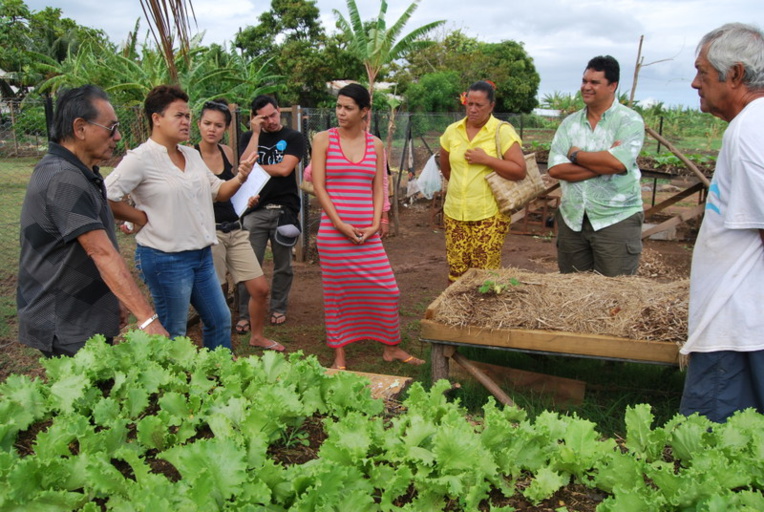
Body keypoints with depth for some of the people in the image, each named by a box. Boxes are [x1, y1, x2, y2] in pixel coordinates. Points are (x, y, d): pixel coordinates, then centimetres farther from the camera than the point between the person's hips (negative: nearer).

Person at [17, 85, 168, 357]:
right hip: (66, 332, -10)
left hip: (87, 321, 10)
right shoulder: (63, 179, -22)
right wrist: (147, 319, -33)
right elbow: (103, 253, -29)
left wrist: (113, 305, 20)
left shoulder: (82, 173, 11)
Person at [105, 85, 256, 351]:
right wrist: (143, 218, -13)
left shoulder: (192, 155, 9)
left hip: (201, 254, 8)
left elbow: (218, 191, 17)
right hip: (166, 257, -8)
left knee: (220, 320, 17)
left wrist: (240, 179, -2)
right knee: (172, 334, 5)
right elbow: (106, 198, -19)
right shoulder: (140, 158, -14)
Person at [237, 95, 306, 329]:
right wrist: (256, 133, -6)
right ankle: (244, 314, 6)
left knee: (283, 265, 9)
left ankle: (278, 308, 23)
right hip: (255, 210, 1)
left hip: (284, 210, -1)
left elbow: (284, 169, -10)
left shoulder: (293, 138, 4)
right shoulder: (249, 138, 12)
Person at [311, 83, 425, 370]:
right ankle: (339, 354, 20)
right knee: (337, 292, 6)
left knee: (387, 290, 4)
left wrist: (375, 223, -5)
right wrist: (340, 224, -12)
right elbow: (318, 186, -5)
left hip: (368, 232, 3)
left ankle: (392, 348, 22)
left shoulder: (375, 145, 9)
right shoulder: (324, 140, 0)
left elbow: (378, 189, 9)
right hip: (334, 230, -3)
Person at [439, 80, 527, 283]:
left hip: (489, 215, -4)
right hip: (454, 213, 5)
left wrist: (486, 159, -17)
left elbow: (520, 171, -13)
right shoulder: (452, 131, 9)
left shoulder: (502, 131, -6)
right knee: (456, 274, 7)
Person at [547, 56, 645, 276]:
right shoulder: (570, 123, 7)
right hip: (572, 219, 5)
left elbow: (618, 163, -22)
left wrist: (576, 154, -8)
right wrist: (602, 164, -15)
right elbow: (555, 168, -6)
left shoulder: (629, 120, -5)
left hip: (615, 220, -4)